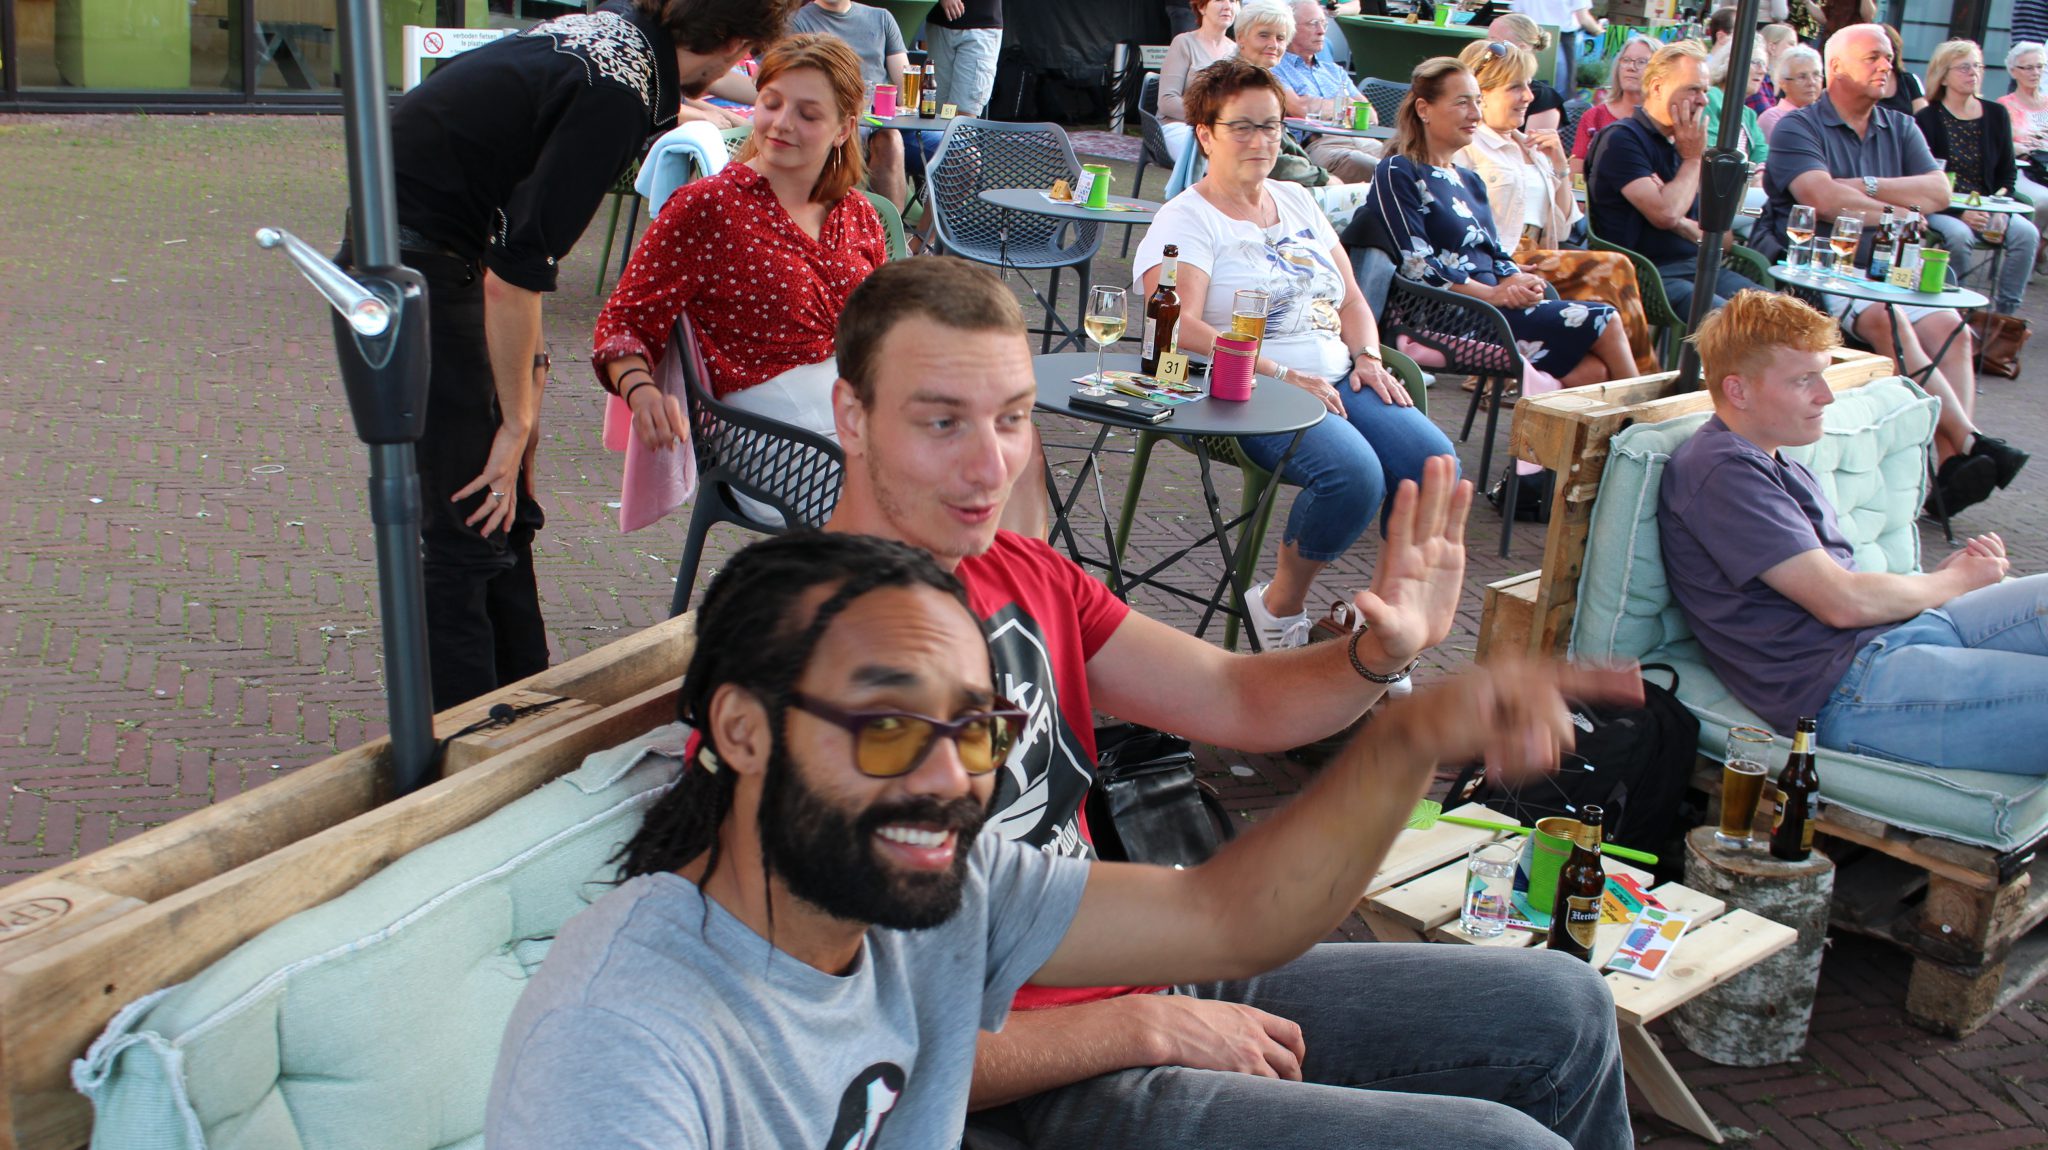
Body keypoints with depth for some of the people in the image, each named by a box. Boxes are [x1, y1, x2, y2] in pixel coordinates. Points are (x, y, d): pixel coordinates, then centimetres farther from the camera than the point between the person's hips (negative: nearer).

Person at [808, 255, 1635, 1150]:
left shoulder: (1021, 572, 2)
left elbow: (1237, 700, 5)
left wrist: (1378, 653, -16)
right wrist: (1147, 1027, -17)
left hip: (1152, 978, 8)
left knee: (1560, 1016, 15)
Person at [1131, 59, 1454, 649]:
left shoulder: (1297, 202, 21)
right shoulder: (1186, 220, -1)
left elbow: (1350, 297, 24)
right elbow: (1179, 327, -17)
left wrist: (1367, 356, 3)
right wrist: (1281, 376, -21)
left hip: (1337, 380, 7)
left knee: (1435, 462, -19)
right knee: (1354, 474, -32)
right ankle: (1281, 608, -8)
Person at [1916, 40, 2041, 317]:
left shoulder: (1996, 115, 10)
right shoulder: (1927, 119, -4)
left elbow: (2008, 171, 14)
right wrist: (1960, 213, -20)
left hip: (1987, 208, 4)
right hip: (1942, 209, -4)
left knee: (2027, 233, -22)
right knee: (1959, 234, -35)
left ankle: (2005, 312, -13)